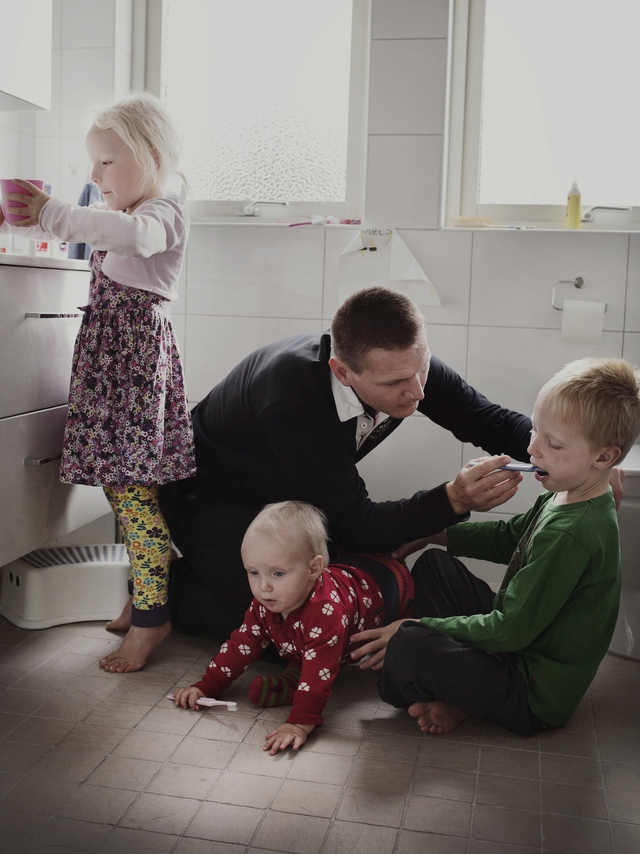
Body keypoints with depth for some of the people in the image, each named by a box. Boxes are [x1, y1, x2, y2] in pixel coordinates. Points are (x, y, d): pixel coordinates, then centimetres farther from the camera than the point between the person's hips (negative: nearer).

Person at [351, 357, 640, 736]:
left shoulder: (572, 535, -30)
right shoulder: (564, 496, 0)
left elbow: (509, 631, -27)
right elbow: (508, 537, 17)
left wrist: (417, 627, -18)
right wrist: (428, 532, 10)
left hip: (537, 698, -10)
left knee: (406, 648, -30)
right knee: (433, 564, 17)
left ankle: (457, 701, 4)